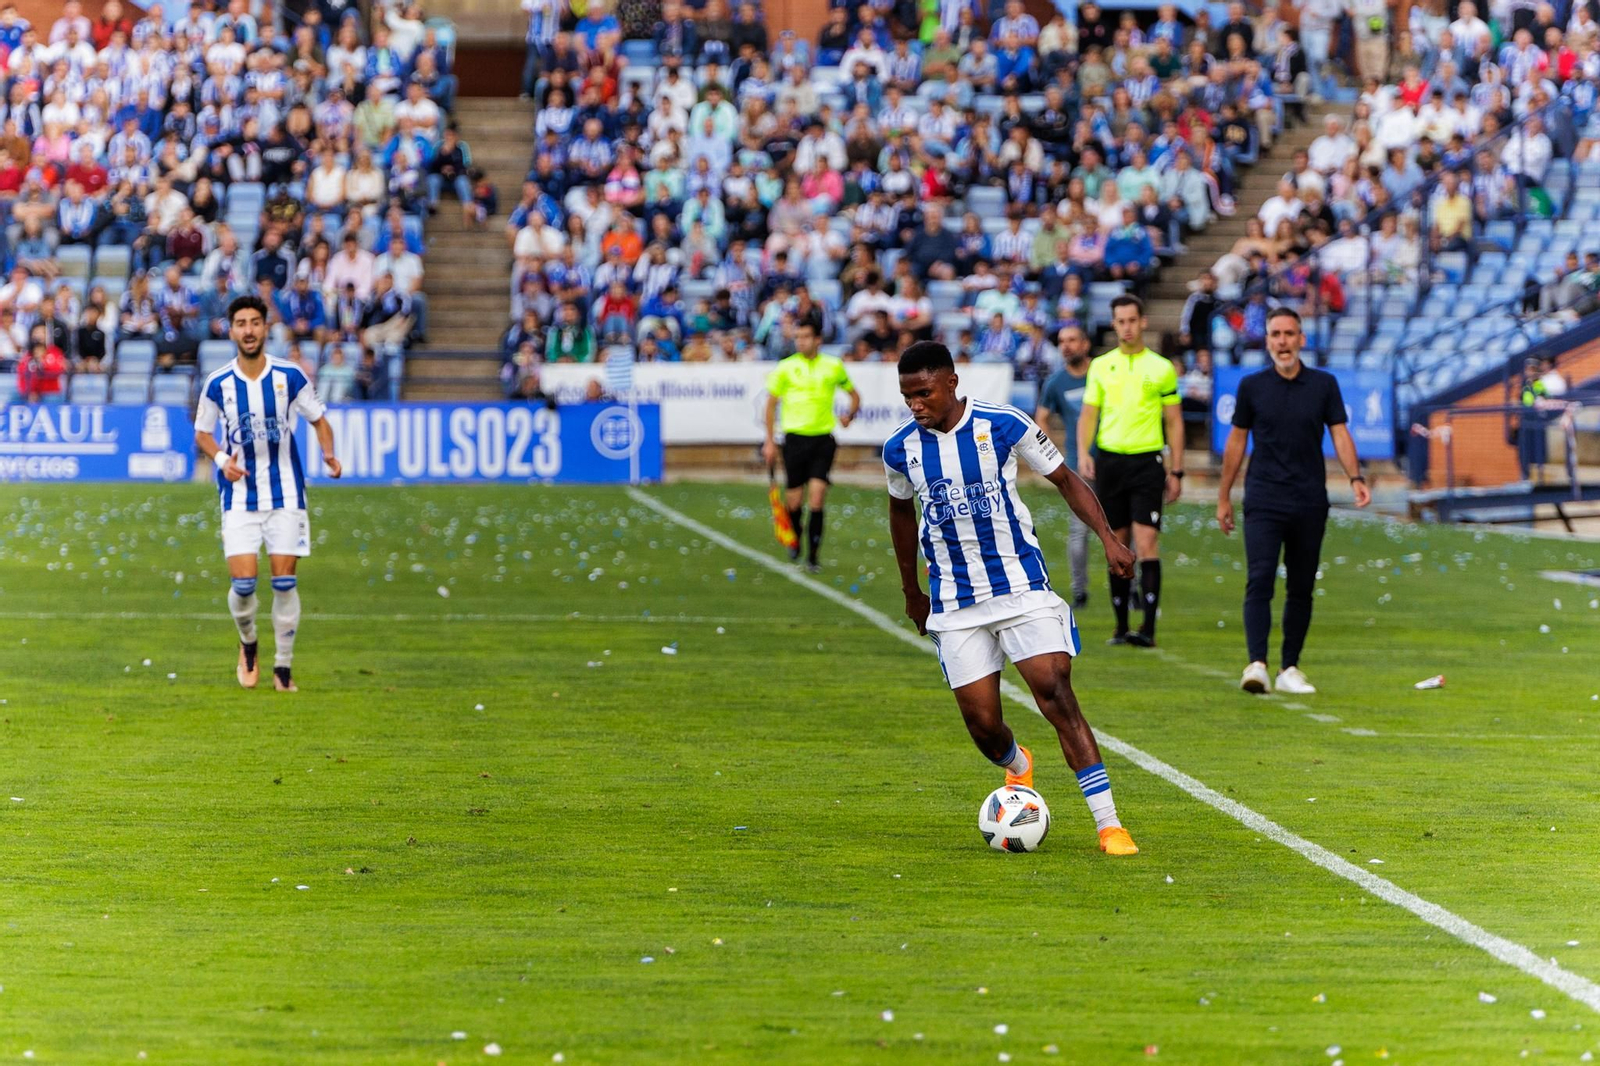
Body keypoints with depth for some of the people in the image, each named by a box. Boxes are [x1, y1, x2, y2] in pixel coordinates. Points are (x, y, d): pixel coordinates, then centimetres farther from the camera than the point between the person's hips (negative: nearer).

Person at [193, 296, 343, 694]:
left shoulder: (289, 377, -4)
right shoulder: (218, 385, -3)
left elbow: (319, 419, 8)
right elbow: (202, 433, 10)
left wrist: (328, 453, -11)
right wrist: (222, 460, -9)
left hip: (286, 496, 0)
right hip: (240, 499, 0)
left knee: (284, 582, -3)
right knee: (243, 583, -9)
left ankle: (283, 667, 10)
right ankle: (248, 646, 21)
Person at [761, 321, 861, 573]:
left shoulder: (833, 366, 4)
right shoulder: (786, 368, 1)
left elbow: (854, 395, 17)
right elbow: (771, 403, 6)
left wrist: (850, 415, -5)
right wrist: (769, 442, 2)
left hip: (823, 440, 0)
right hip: (795, 438, 0)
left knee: (817, 500, -10)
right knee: (795, 500, 3)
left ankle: (813, 556, -4)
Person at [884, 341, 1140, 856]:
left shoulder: (1004, 425, -7)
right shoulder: (900, 449, 1)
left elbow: (1065, 479, 3)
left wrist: (1107, 536, -11)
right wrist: (912, 591, 27)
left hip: (1022, 586, -2)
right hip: (955, 605, 2)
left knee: (1055, 692, -17)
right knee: (982, 724, -3)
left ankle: (1108, 824, -16)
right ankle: (1019, 767, 35)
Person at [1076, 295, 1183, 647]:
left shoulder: (1161, 368, 4)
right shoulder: (1101, 366, 10)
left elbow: (1174, 422, 7)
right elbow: (1088, 414, 10)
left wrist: (1176, 471, 3)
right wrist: (1083, 453, -7)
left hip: (1147, 462, -3)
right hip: (1108, 460, 3)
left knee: (1146, 542, -12)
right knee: (1118, 546, 6)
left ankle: (1148, 627, -17)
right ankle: (1121, 626, 13)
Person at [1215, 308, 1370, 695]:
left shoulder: (1324, 384, 5)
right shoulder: (1251, 386, 4)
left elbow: (1340, 433, 1)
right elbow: (1237, 440, 11)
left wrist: (1355, 478, -15)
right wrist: (1223, 496, 11)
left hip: (1310, 503, 2)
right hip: (1263, 500, -2)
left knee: (1301, 588, 6)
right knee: (1259, 581, -16)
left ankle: (1289, 669, 14)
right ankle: (1257, 664, -24)